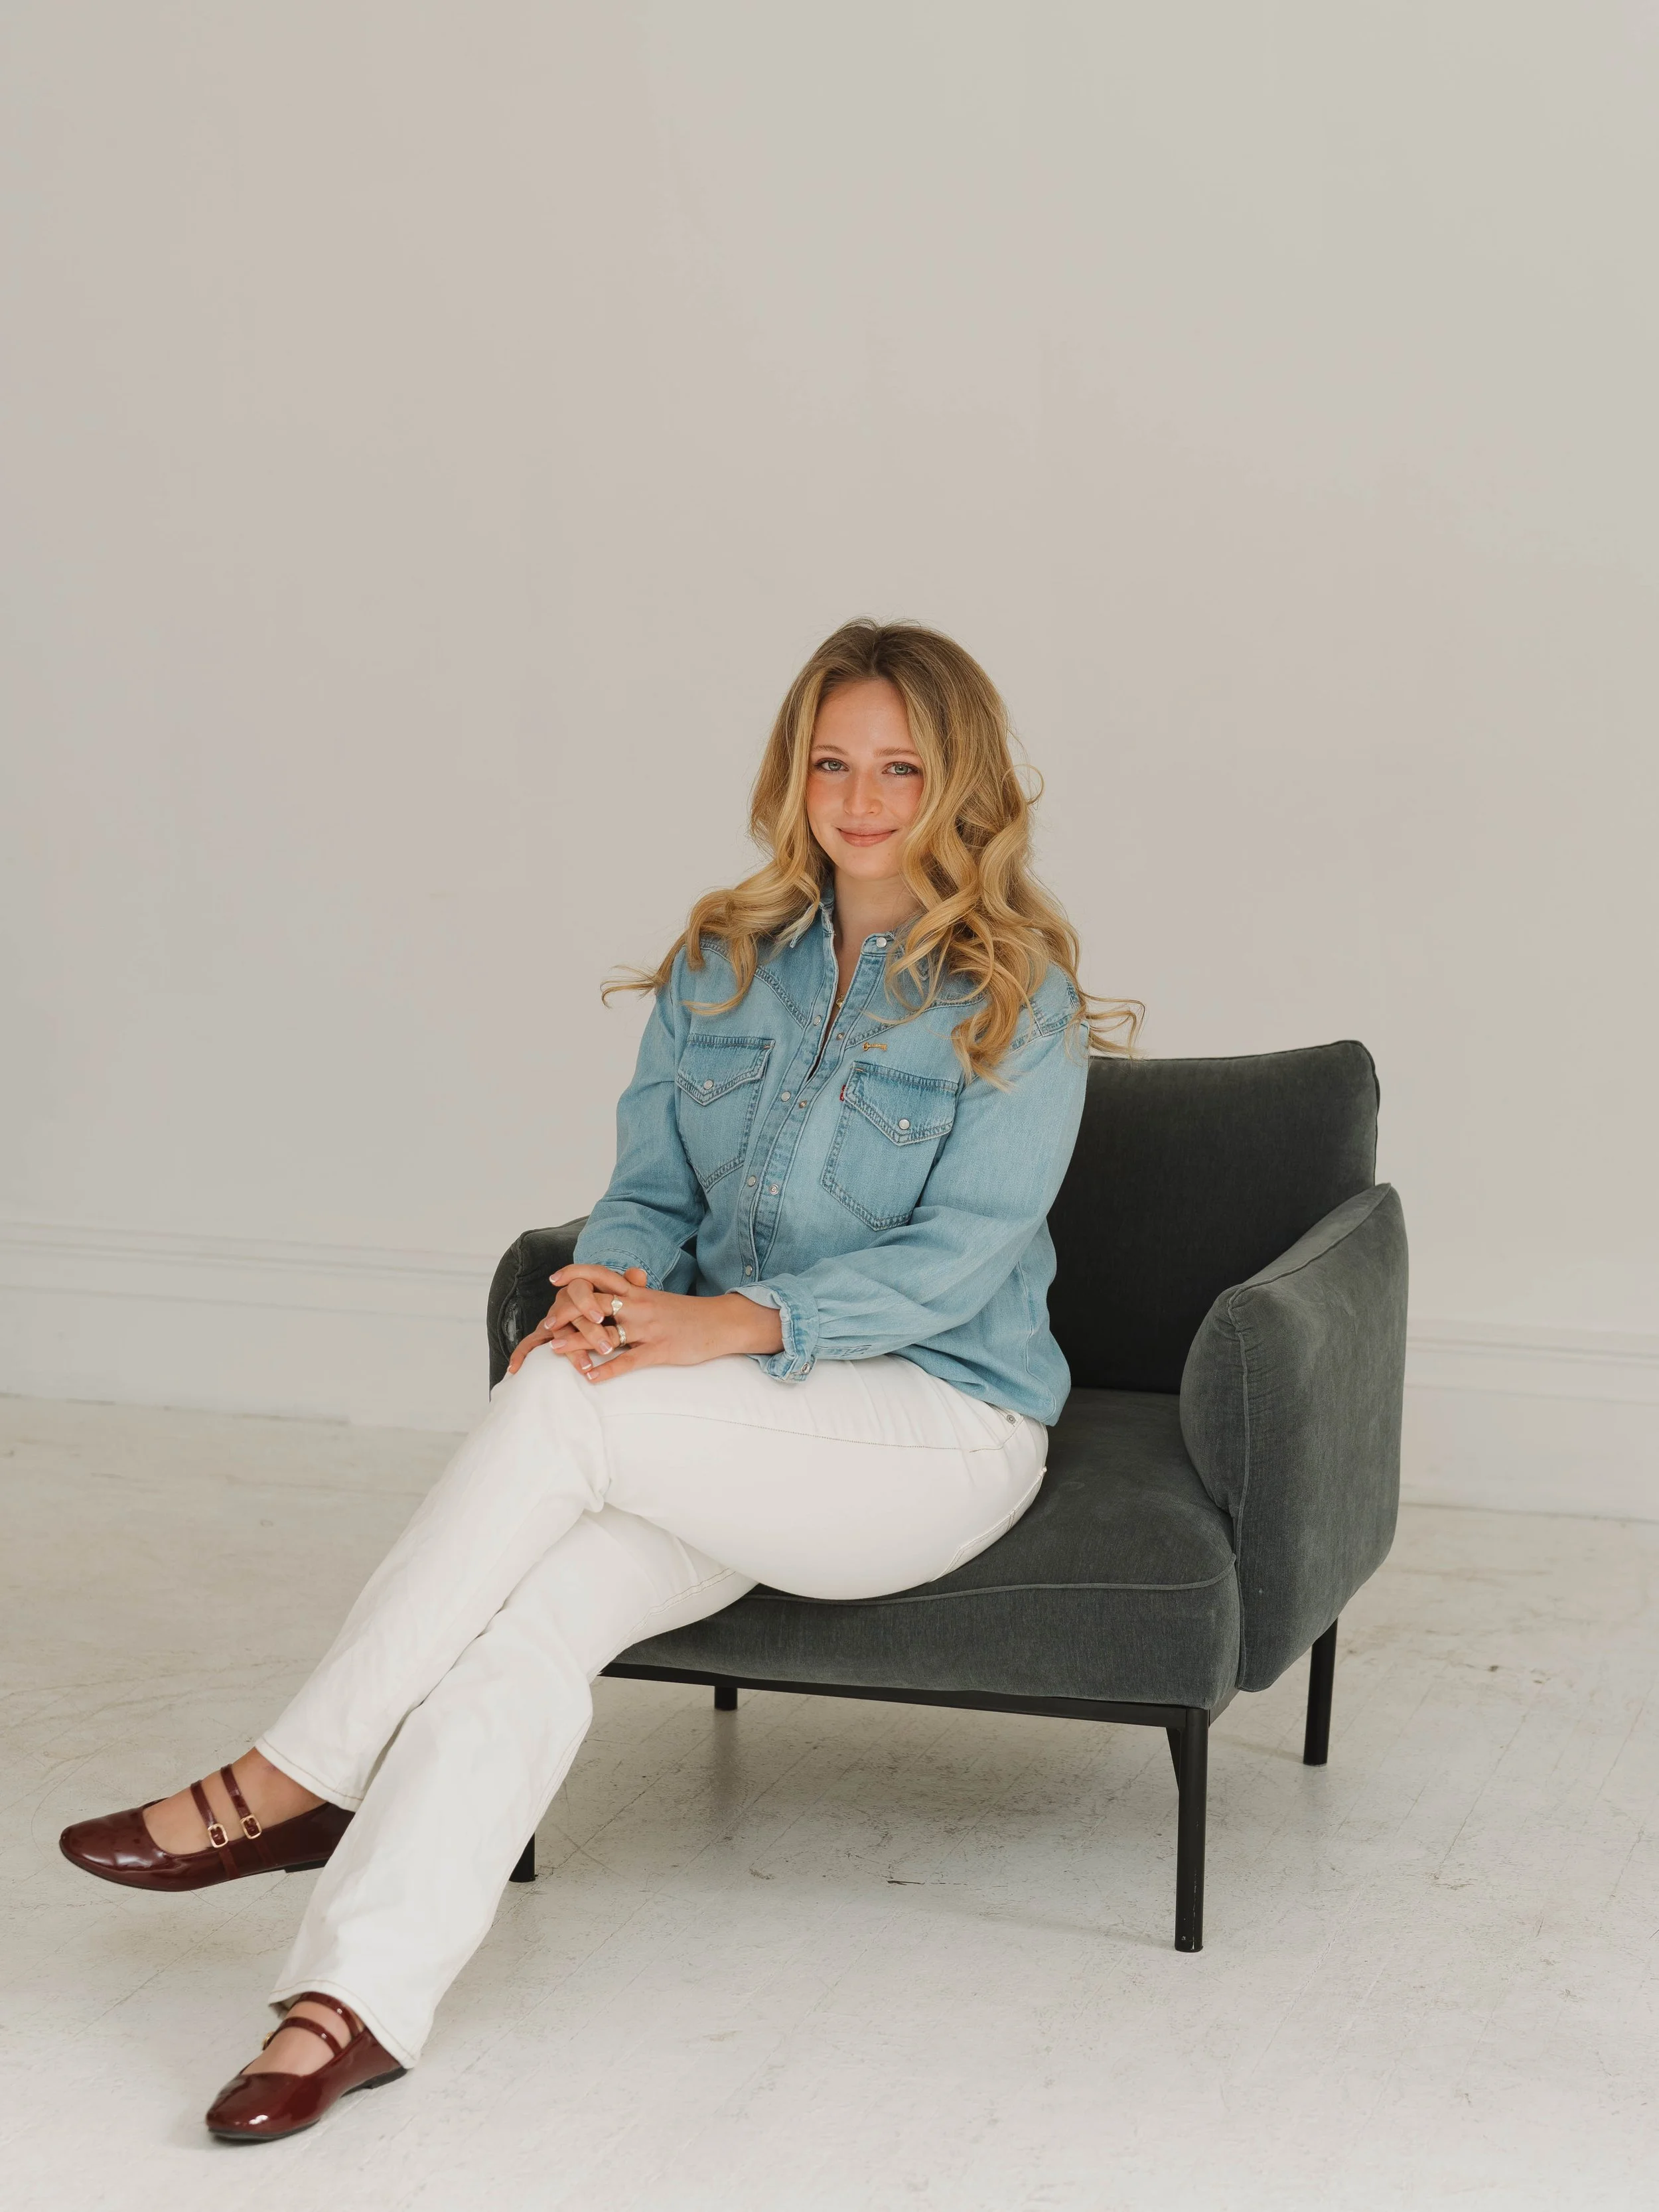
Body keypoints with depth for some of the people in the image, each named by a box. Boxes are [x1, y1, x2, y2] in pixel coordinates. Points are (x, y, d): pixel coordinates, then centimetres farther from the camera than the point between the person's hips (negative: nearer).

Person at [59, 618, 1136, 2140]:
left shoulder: (1016, 998, -5)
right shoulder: (721, 964, 11)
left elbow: (960, 1254, -13)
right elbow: (649, 1194, 10)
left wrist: (733, 1323, -28)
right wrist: (611, 1288, -15)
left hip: (941, 1425, -4)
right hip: (736, 1441, 4)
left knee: (563, 1406, -30)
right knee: (539, 1600, -28)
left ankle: (294, 1781, -20)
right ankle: (358, 1999, -34)